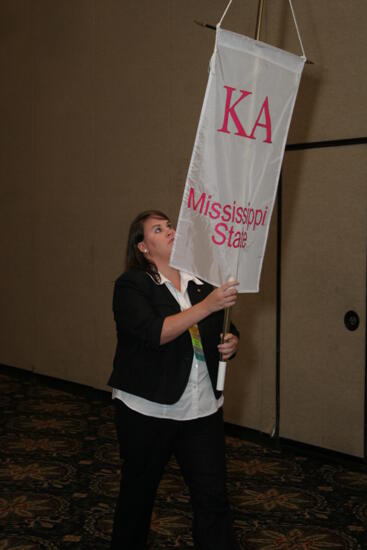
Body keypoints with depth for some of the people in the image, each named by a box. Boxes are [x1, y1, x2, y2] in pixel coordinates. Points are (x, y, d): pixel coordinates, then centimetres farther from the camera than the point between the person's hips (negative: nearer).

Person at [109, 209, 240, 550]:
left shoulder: (201, 281, 8)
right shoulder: (131, 285, -8)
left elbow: (223, 330, 18)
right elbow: (153, 333, -25)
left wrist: (231, 343, -6)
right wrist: (206, 305, -29)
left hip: (203, 408, 4)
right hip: (147, 410, -3)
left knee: (213, 496, 1)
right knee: (138, 491, 15)